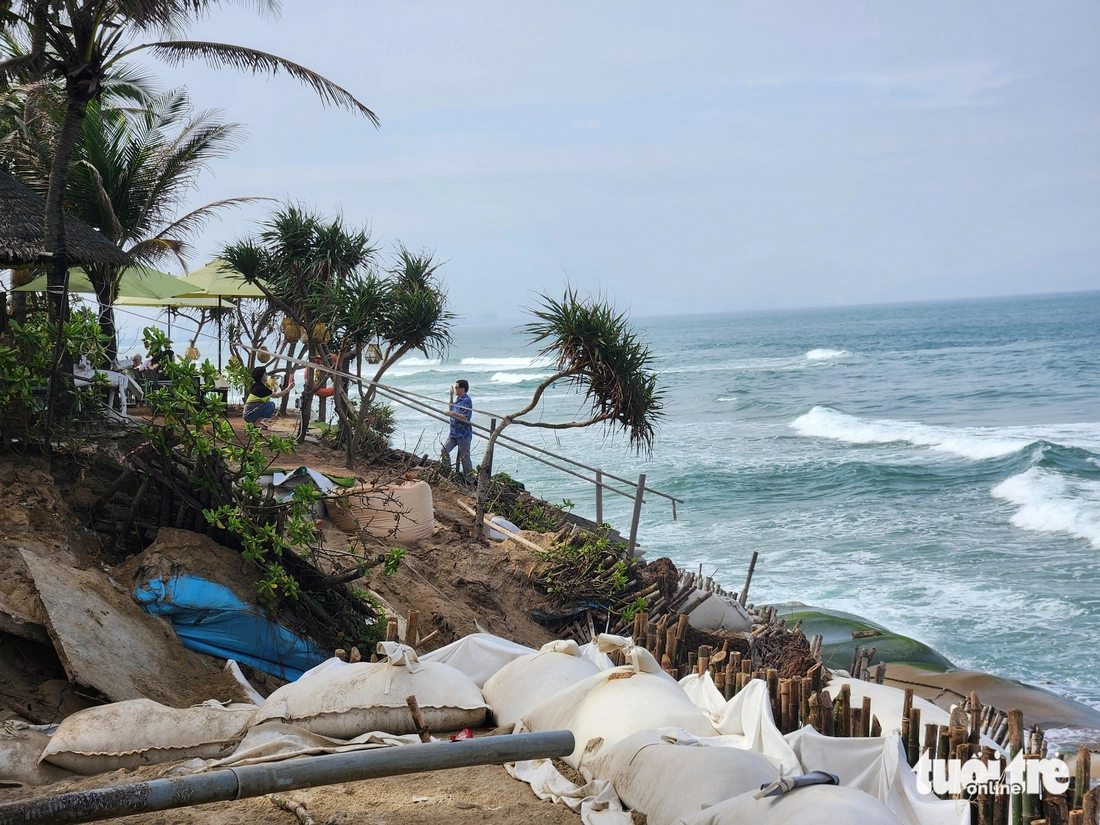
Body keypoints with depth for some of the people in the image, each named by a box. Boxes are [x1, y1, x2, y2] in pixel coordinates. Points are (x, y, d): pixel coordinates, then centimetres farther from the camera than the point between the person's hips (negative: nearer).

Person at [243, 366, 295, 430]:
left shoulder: (256, 386, 11)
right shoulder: (260, 388, -17)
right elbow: (276, 395, -9)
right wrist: (288, 389, -3)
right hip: (250, 415, -10)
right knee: (271, 405, -19)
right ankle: (256, 423, -12)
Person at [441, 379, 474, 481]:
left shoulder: (467, 401, -15)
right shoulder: (458, 399, 11)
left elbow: (466, 417, -22)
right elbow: (451, 410, 27)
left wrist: (453, 414, -22)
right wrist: (451, 396, 19)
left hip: (463, 434, -9)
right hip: (453, 432, 9)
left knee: (465, 457, -1)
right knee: (444, 450, 3)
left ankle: (469, 480, 8)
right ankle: (448, 473, 14)